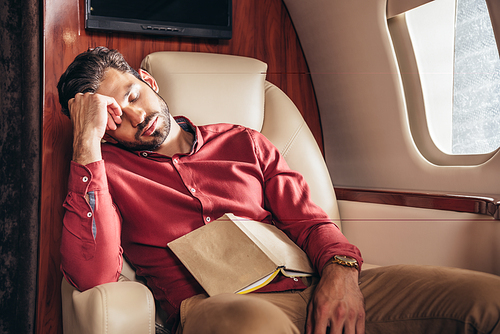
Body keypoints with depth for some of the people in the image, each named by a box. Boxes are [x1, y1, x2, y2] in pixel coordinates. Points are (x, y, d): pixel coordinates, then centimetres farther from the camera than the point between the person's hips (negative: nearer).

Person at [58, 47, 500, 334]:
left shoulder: (241, 142, 22)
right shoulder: (106, 172, 11)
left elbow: (307, 218, 16)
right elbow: (92, 272, -8)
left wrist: (341, 268, -8)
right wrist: (87, 139, -7)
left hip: (308, 288, 4)